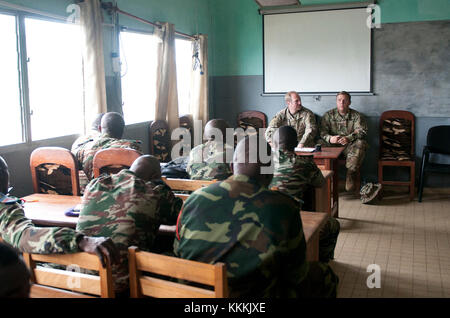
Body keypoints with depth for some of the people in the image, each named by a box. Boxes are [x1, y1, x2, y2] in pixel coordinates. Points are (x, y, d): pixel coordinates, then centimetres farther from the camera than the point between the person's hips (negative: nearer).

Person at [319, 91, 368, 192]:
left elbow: (362, 131, -9)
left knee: (360, 143, -32)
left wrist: (348, 138, -29)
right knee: (320, 143, -27)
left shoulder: (357, 116, 6)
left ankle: (350, 175, -33)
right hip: (332, 145, 1)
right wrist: (330, 138, -27)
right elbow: (322, 132, -3)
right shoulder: (328, 115, 9)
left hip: (350, 145, -1)